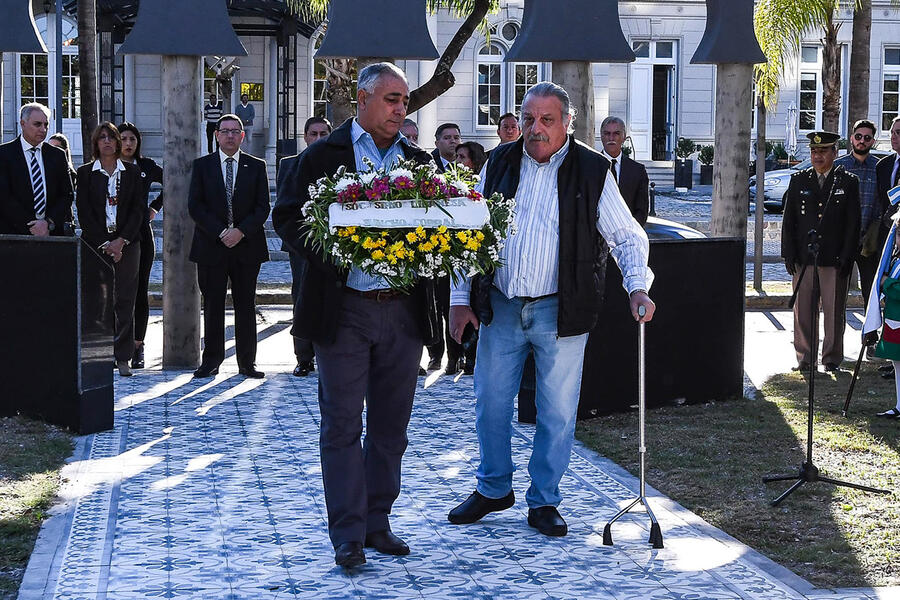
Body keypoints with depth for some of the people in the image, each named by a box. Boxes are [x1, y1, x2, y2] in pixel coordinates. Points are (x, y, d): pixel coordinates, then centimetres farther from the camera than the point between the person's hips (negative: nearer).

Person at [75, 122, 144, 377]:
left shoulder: (132, 172, 10)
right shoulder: (85, 172, 7)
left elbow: (139, 210, 4)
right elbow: (83, 212, 1)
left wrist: (121, 240, -8)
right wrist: (104, 244, -8)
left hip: (127, 243, 1)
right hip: (95, 242, -1)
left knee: (125, 300, -2)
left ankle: (122, 358, 1)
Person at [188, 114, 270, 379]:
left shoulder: (256, 166, 8)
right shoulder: (202, 165, 6)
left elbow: (262, 207, 2)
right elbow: (195, 206, -1)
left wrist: (241, 231, -12)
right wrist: (220, 232, -11)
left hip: (247, 246, 0)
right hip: (211, 246, 0)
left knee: (245, 305, 3)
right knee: (212, 305, 3)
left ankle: (247, 363, 8)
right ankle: (211, 360, 11)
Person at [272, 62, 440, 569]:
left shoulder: (419, 160, 12)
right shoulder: (323, 156, 1)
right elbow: (288, 218, -1)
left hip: (404, 309, 4)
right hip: (344, 308, -4)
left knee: (390, 426, 10)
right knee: (342, 427, -1)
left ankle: (377, 522, 23)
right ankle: (348, 536, 4)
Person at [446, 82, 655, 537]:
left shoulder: (591, 170, -2)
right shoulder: (499, 164, 6)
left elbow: (627, 235, 2)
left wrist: (637, 287, -13)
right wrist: (461, 298, 5)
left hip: (560, 312, -2)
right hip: (500, 308, 3)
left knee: (557, 411, 3)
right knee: (490, 403, 8)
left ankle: (544, 501, 19)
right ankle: (494, 489, 28)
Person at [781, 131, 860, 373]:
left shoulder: (848, 182, 3)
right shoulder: (798, 180, 8)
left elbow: (853, 224, 1)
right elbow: (789, 221, 8)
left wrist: (846, 258, -6)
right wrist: (789, 255, 1)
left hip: (834, 261, -2)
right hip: (803, 259, 2)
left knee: (834, 312, 3)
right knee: (803, 310, 5)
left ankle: (832, 358, 14)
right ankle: (805, 357, 15)